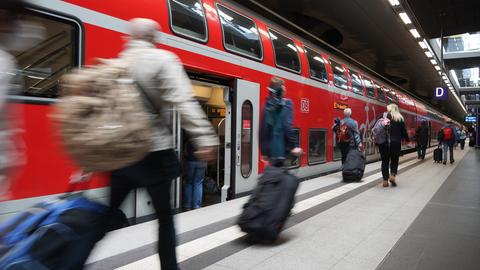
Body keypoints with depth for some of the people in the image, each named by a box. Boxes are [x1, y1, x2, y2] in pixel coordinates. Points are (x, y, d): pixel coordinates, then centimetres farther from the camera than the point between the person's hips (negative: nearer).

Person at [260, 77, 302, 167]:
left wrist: (264, 151, 16)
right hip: (281, 148, -6)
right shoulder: (286, 103, -6)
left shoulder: (267, 105, 9)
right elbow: (288, 126, -18)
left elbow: (262, 130, 9)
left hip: (270, 149, 6)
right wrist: (294, 146, -16)